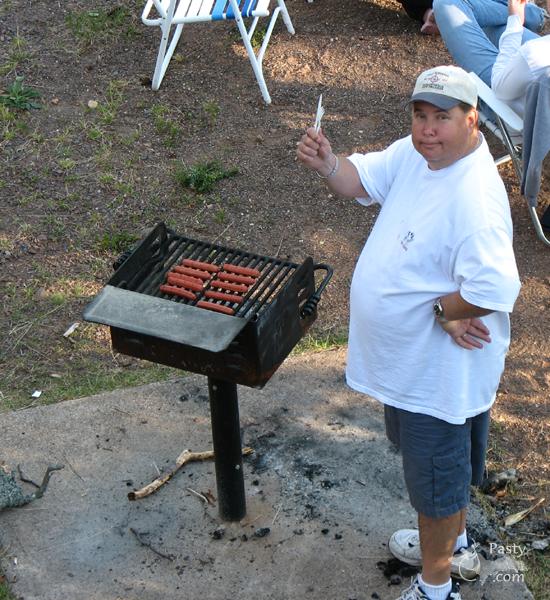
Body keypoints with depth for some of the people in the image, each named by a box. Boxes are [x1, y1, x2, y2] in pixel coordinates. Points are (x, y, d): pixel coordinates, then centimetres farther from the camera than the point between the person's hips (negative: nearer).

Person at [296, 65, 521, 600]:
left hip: (441, 370, -10)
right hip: (407, 356, 10)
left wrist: (443, 311, -24)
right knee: (431, 459, 29)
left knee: (435, 479, 11)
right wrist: (327, 164, -20)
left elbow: (494, 290, -40)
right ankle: (454, 545, 54)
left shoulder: (474, 199, -33)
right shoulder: (416, 153, -4)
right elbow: (361, 180, 2)